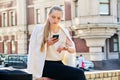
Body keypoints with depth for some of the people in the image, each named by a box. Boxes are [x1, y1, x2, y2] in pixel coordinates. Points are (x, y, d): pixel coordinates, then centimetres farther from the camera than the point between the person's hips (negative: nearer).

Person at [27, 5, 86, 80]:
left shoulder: (64, 31, 12)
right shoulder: (39, 29, 0)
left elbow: (73, 50, 11)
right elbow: (33, 50, -3)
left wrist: (66, 48, -10)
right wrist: (47, 44, -17)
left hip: (60, 64, 5)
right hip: (46, 66, -5)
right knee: (79, 74, -25)